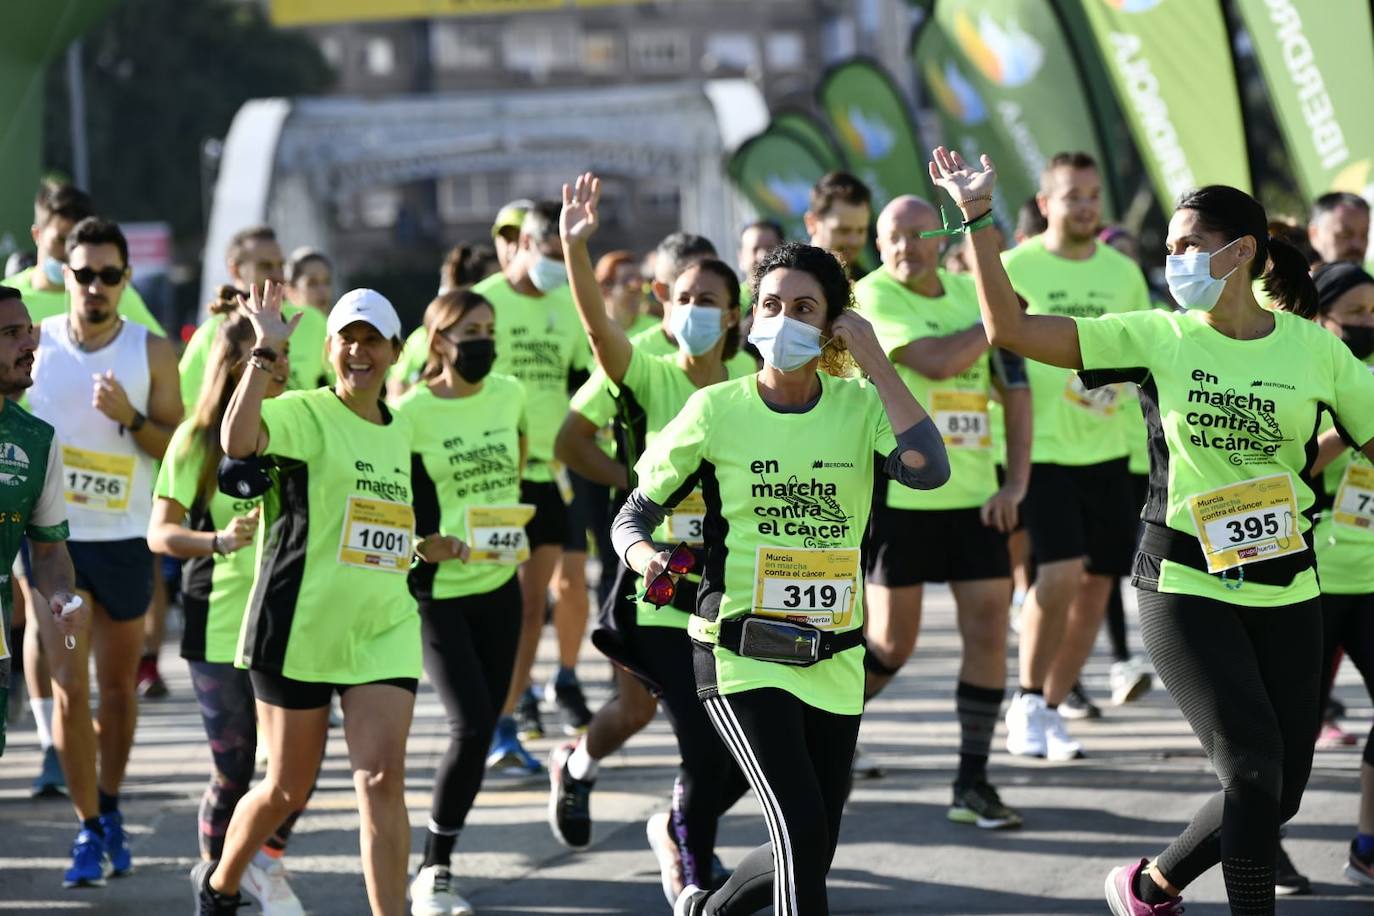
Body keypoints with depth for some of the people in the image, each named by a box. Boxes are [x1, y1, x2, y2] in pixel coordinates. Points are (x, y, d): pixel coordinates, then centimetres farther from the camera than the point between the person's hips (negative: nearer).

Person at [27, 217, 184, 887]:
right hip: (53, 536, -1)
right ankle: (89, 831, 0)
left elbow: (180, 448, -1)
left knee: (118, 686, 11)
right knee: (70, 688, -6)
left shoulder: (152, 353, -1)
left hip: (125, 538, 1)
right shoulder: (35, 342, -1)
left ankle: (110, 810, 28)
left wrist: (131, 416, -18)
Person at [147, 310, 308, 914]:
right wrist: (219, 540, -25)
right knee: (233, 771, 1)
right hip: (221, 626, -3)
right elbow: (160, 533, -9)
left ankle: (268, 862, 22)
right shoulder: (198, 439, -3)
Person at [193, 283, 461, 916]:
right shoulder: (303, 414, -8)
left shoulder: (400, 433, 14)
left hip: (384, 630, 5)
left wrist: (424, 547, 16)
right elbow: (237, 440, -31)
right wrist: (265, 351, -29)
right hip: (299, 627, -5)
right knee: (288, 789, 8)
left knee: (383, 780, -11)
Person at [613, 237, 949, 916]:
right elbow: (635, 515, 5)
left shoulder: (860, 405, 1)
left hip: (832, 659, 4)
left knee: (809, 854, 11)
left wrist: (874, 360, -15)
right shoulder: (716, 410, -2)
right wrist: (646, 557, -18)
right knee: (802, 831, -21)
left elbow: (927, 469, -19)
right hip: (741, 655, -4)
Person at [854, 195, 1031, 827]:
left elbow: (1015, 389, 12)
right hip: (898, 491, -5)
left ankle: (972, 784, 3)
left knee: (988, 629, -3)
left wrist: (1015, 482, 2)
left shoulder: (970, 294, 9)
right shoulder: (873, 296, -8)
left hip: (973, 493, 5)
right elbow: (935, 361, -22)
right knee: (892, 643, -1)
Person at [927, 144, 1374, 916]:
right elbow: (1009, 328, -6)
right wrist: (978, 219, -12)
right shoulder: (1159, 338, -3)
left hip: (1287, 591, 3)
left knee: (1282, 792, 5)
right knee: (1253, 765, -17)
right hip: (1185, 584, -3)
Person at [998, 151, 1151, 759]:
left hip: (1106, 450, 5)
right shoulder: (1015, 268, -5)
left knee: (1096, 584, 5)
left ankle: (1051, 710, 17)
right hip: (1039, 450, -5)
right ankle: (1027, 702, 0)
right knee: (1060, 573, -17)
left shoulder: (1124, 273, 9)